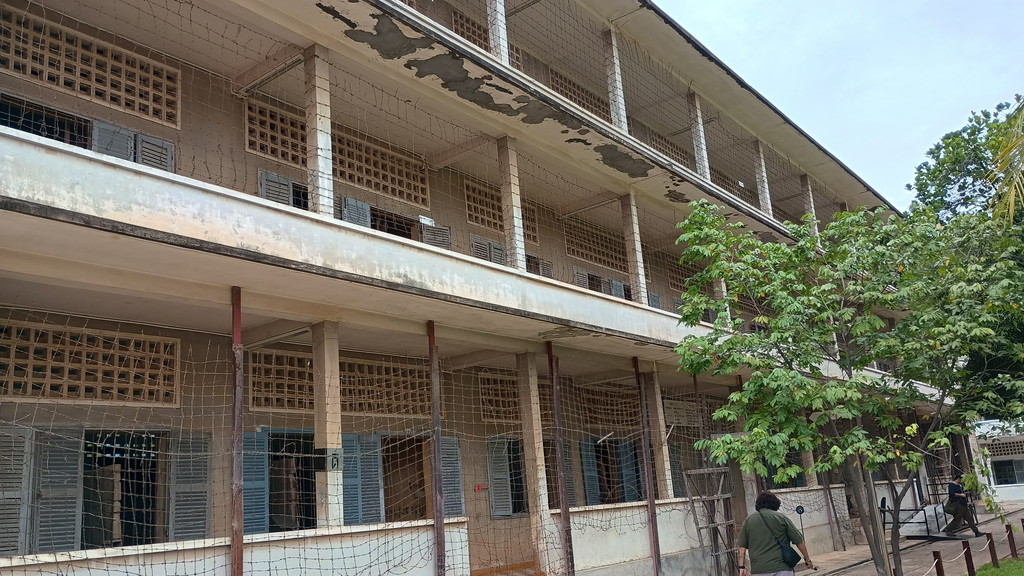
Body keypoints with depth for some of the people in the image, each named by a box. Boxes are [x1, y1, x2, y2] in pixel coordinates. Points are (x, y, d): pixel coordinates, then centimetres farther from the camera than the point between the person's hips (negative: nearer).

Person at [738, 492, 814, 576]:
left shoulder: (749, 520, 10)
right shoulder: (781, 517, 4)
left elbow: (742, 546, 6)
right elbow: (799, 541, 7)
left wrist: (742, 567, 8)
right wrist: (807, 559, 19)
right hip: (781, 569, -2)